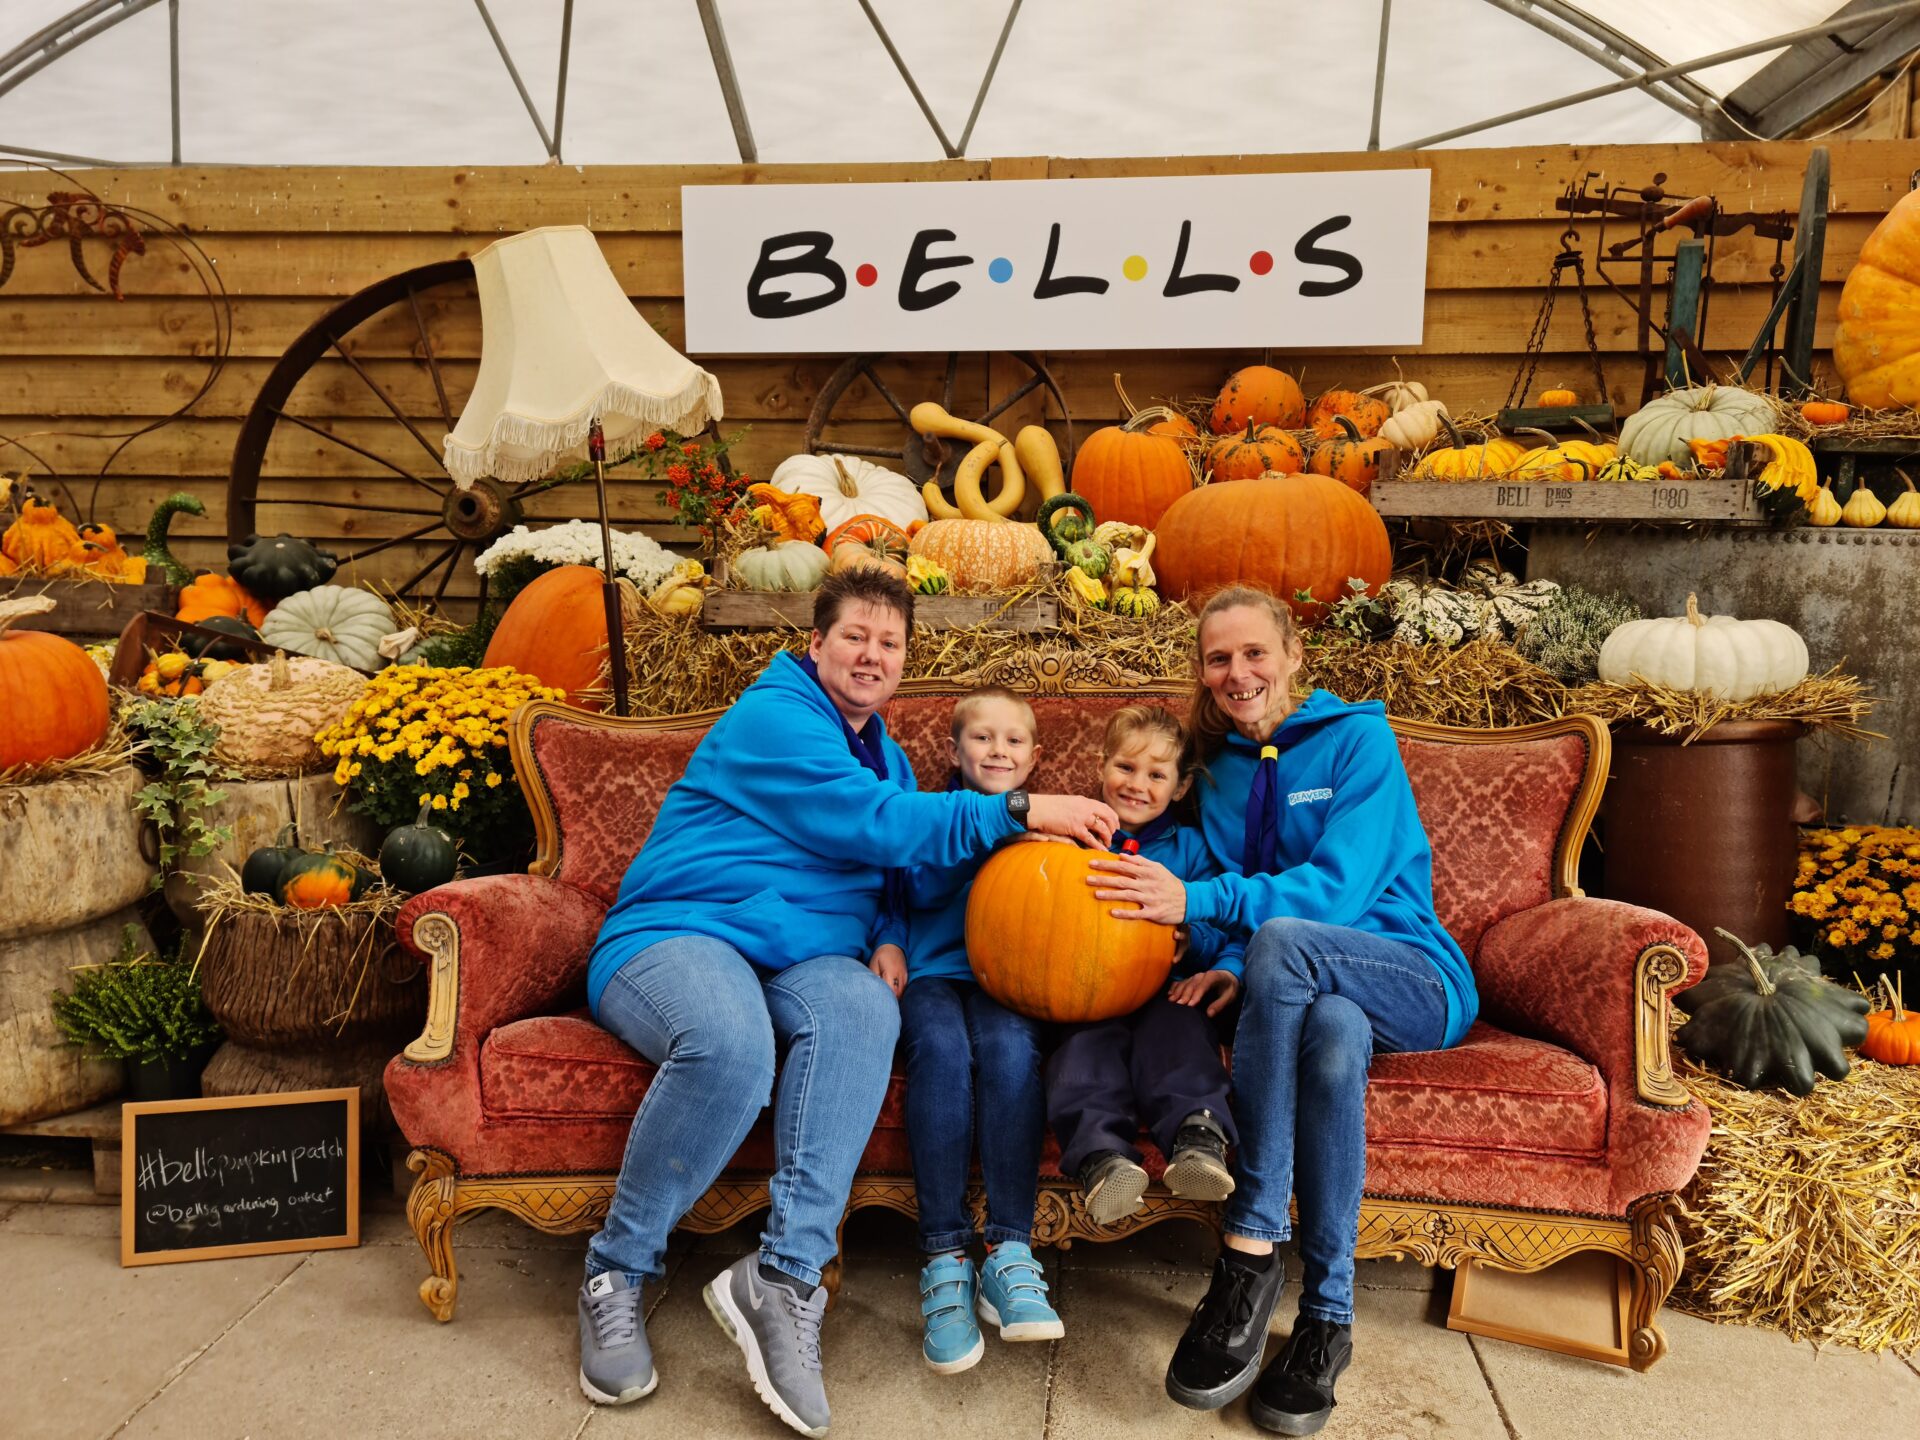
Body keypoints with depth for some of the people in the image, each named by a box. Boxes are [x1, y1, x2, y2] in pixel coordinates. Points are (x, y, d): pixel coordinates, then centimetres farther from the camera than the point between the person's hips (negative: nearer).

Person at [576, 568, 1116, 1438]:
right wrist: (1020, 811, -19)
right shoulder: (774, 717, -5)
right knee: (730, 1041, -39)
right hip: (674, 937, -5)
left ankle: (784, 1276, -34)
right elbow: (871, 824, -17)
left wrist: (891, 941, 3)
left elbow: (892, 874, 28)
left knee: (862, 1007, -31)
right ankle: (615, 1273, -16)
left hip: (801, 962, 6)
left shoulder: (887, 759, 22)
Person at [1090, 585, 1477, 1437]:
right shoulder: (1222, 770, 11)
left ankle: (1250, 1254, -33)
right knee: (1332, 1032, -36)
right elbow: (1230, 904, 7)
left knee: (1281, 936, -36)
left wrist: (1197, 902, -30)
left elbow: (1338, 887, -20)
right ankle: (1327, 1316, -27)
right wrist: (1229, 969, -17)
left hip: (1418, 984, -3)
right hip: (1313, 985, 3)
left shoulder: (1358, 737, -6)